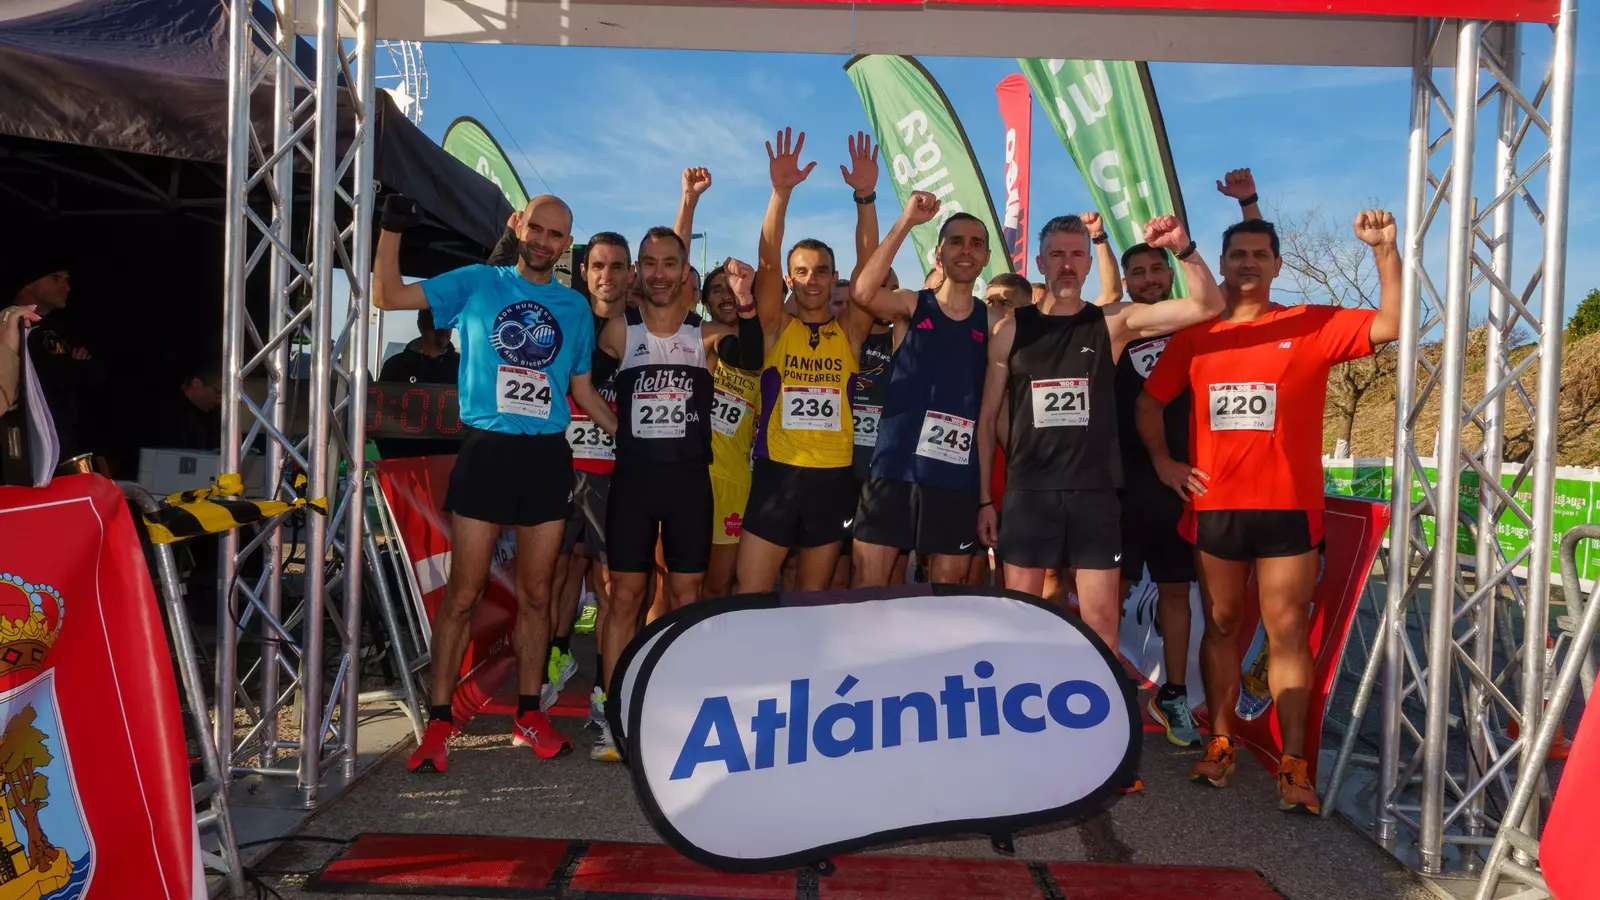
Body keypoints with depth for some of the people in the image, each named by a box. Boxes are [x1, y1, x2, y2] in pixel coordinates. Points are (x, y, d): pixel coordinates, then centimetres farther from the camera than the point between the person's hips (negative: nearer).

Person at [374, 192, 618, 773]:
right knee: (464, 592, -2)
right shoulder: (477, 284, 6)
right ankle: (438, 722, 8)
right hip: (485, 449, -2)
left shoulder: (575, 308, 13)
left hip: (547, 457, 3)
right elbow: (388, 296, 6)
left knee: (536, 593, 8)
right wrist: (392, 230, -4)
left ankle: (529, 715, 20)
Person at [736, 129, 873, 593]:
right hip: (776, 472, -1)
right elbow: (768, 261, -10)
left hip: (834, 477, 2)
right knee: (750, 597, -2)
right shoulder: (776, 328, 3)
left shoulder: (851, 331, 6)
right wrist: (781, 192, -22)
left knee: (813, 599, 13)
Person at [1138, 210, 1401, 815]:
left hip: (1288, 508, -2)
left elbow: (1391, 324, -7)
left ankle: (1293, 763, 4)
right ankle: (1220, 744, 20)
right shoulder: (1195, 336, 7)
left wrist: (1385, 250, -16)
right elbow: (1148, 401, 14)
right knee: (1221, 626, 10)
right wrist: (1162, 462, 4)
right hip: (1214, 507, 2)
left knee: (1287, 632, 0)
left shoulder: (1312, 326, 2)